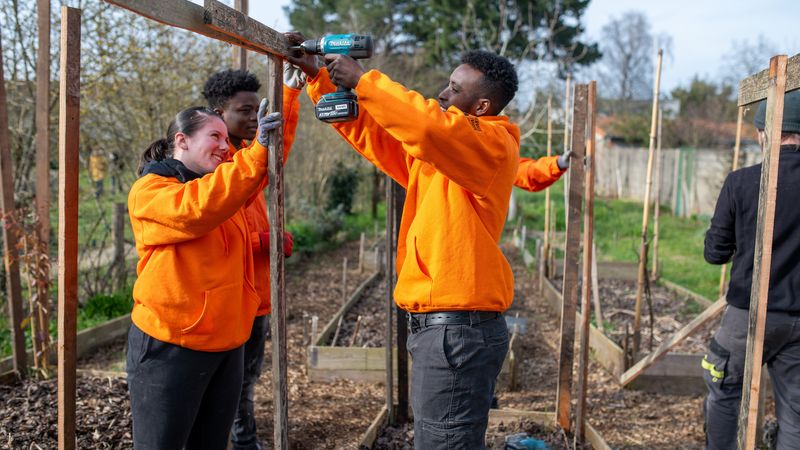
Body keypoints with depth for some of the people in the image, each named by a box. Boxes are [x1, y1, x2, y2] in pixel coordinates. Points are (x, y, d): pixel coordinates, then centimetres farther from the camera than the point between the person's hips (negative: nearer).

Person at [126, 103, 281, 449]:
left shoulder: (224, 186, 15)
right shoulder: (150, 190, -9)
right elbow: (196, 209, -27)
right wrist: (256, 154, -30)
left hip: (226, 343, 7)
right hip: (170, 346, -7)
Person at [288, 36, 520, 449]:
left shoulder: (493, 144, -10)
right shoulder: (433, 151, 16)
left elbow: (429, 124, -29)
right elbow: (367, 130, 18)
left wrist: (363, 81, -19)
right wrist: (317, 76, 9)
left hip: (459, 329, -9)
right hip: (437, 324, 9)